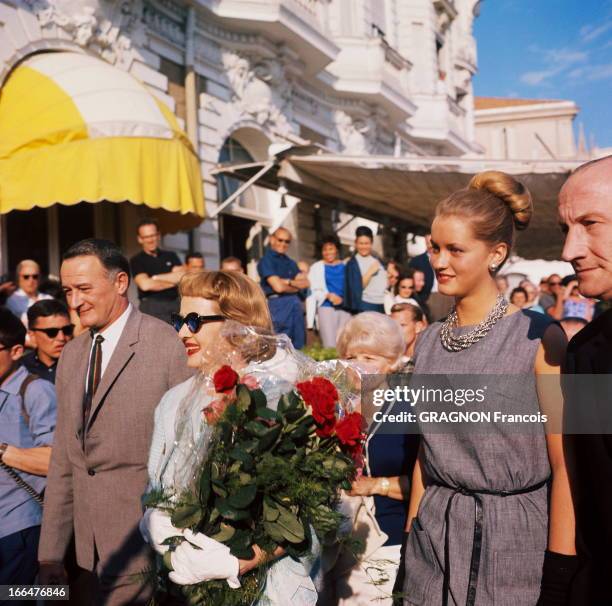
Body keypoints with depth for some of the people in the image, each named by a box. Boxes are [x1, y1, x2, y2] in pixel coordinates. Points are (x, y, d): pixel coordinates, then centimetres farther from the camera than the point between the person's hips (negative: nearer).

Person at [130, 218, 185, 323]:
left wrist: (155, 278, -4)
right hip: (152, 306, -3)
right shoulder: (136, 260, 4)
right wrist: (173, 281, -3)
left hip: (175, 304, 3)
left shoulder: (171, 256, 15)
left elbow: (183, 277, 1)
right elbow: (145, 284, -10)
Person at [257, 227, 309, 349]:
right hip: (278, 304, -7)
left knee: (298, 346, 7)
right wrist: (296, 287, 4)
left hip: (295, 304, 7)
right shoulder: (266, 261, -3)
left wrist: (288, 282, -9)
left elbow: (305, 283, 7)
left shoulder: (290, 262, 19)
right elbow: (278, 287, -13)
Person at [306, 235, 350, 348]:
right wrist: (329, 296, -12)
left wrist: (342, 299, -7)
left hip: (345, 307, 1)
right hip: (326, 307, -1)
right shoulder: (316, 267, 12)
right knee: (330, 345, -11)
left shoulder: (346, 267, 14)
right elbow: (314, 290, 4)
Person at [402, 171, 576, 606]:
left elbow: (565, 465, -12)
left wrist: (560, 571, -13)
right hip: (435, 537, 5)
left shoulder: (538, 338, -11)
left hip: (515, 537, -5)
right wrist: (412, 534, 12)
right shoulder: (430, 342, 5)